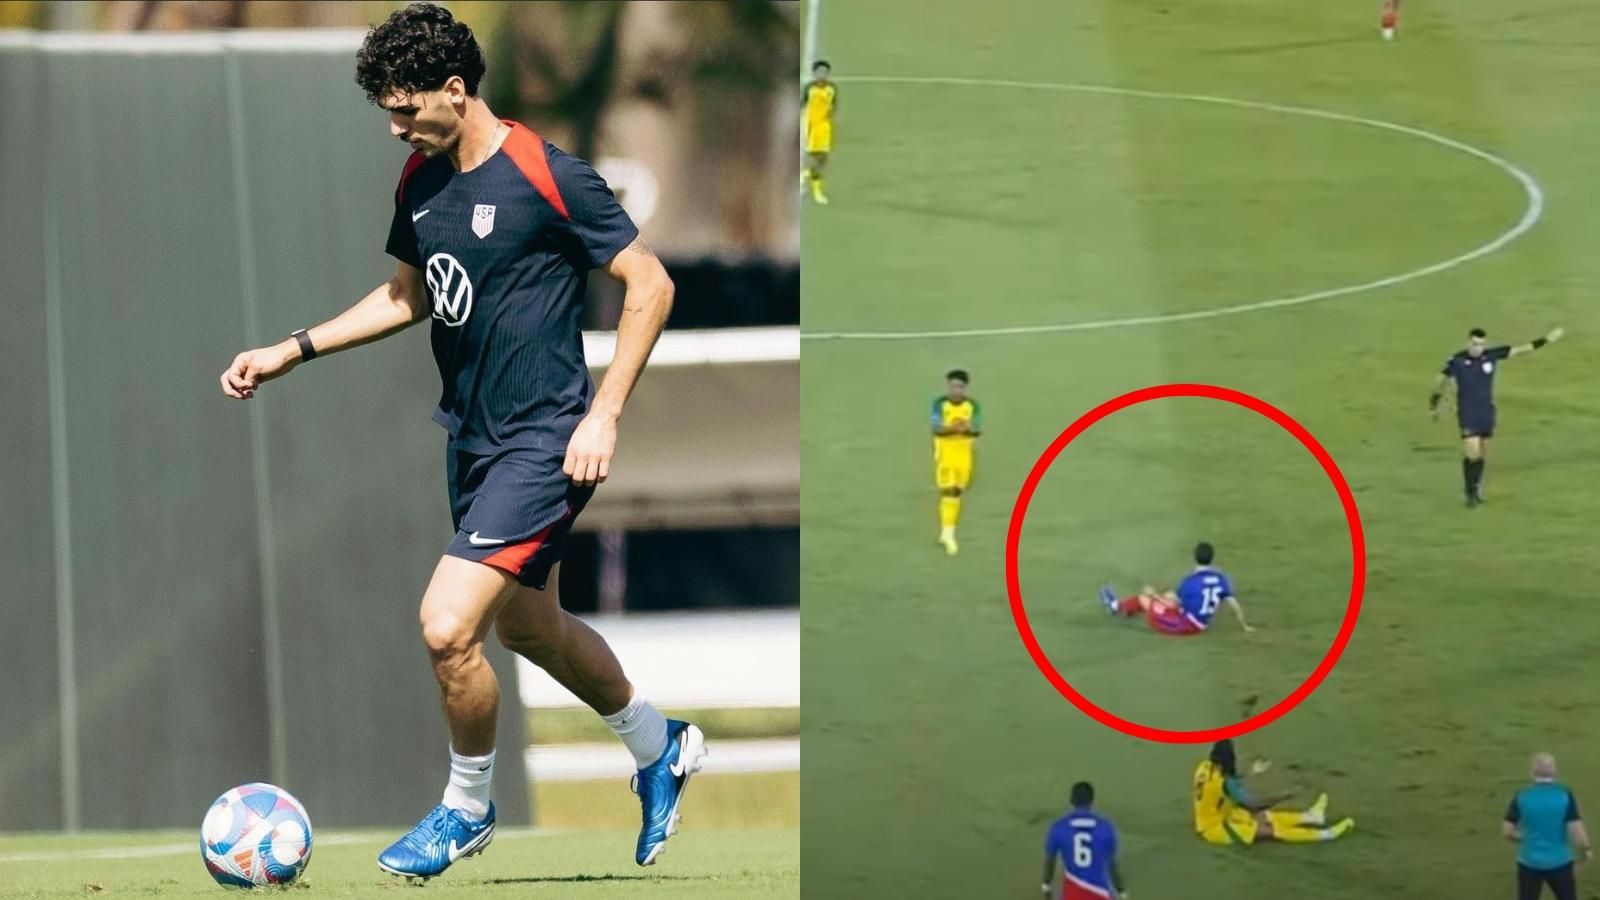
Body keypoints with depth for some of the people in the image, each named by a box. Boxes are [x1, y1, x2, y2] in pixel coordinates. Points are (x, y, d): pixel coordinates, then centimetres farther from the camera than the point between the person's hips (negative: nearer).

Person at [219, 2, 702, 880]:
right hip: (470, 435, 9)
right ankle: (660, 748, 44)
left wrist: (604, 413, -17)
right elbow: (409, 296, 22)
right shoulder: (420, 181, 6)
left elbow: (651, 284, -13)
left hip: (542, 443, -9)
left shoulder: (547, 176, -17)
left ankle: (467, 808, 7)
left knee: (448, 627, -16)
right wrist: (293, 350, 14)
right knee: (526, 626, 21)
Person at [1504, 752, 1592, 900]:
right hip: (1559, 862, -1)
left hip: (1529, 862, 1)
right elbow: (1576, 829, -14)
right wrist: (1587, 849, 5)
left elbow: (1507, 831, -5)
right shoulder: (1564, 795, -10)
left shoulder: (1522, 797, -7)